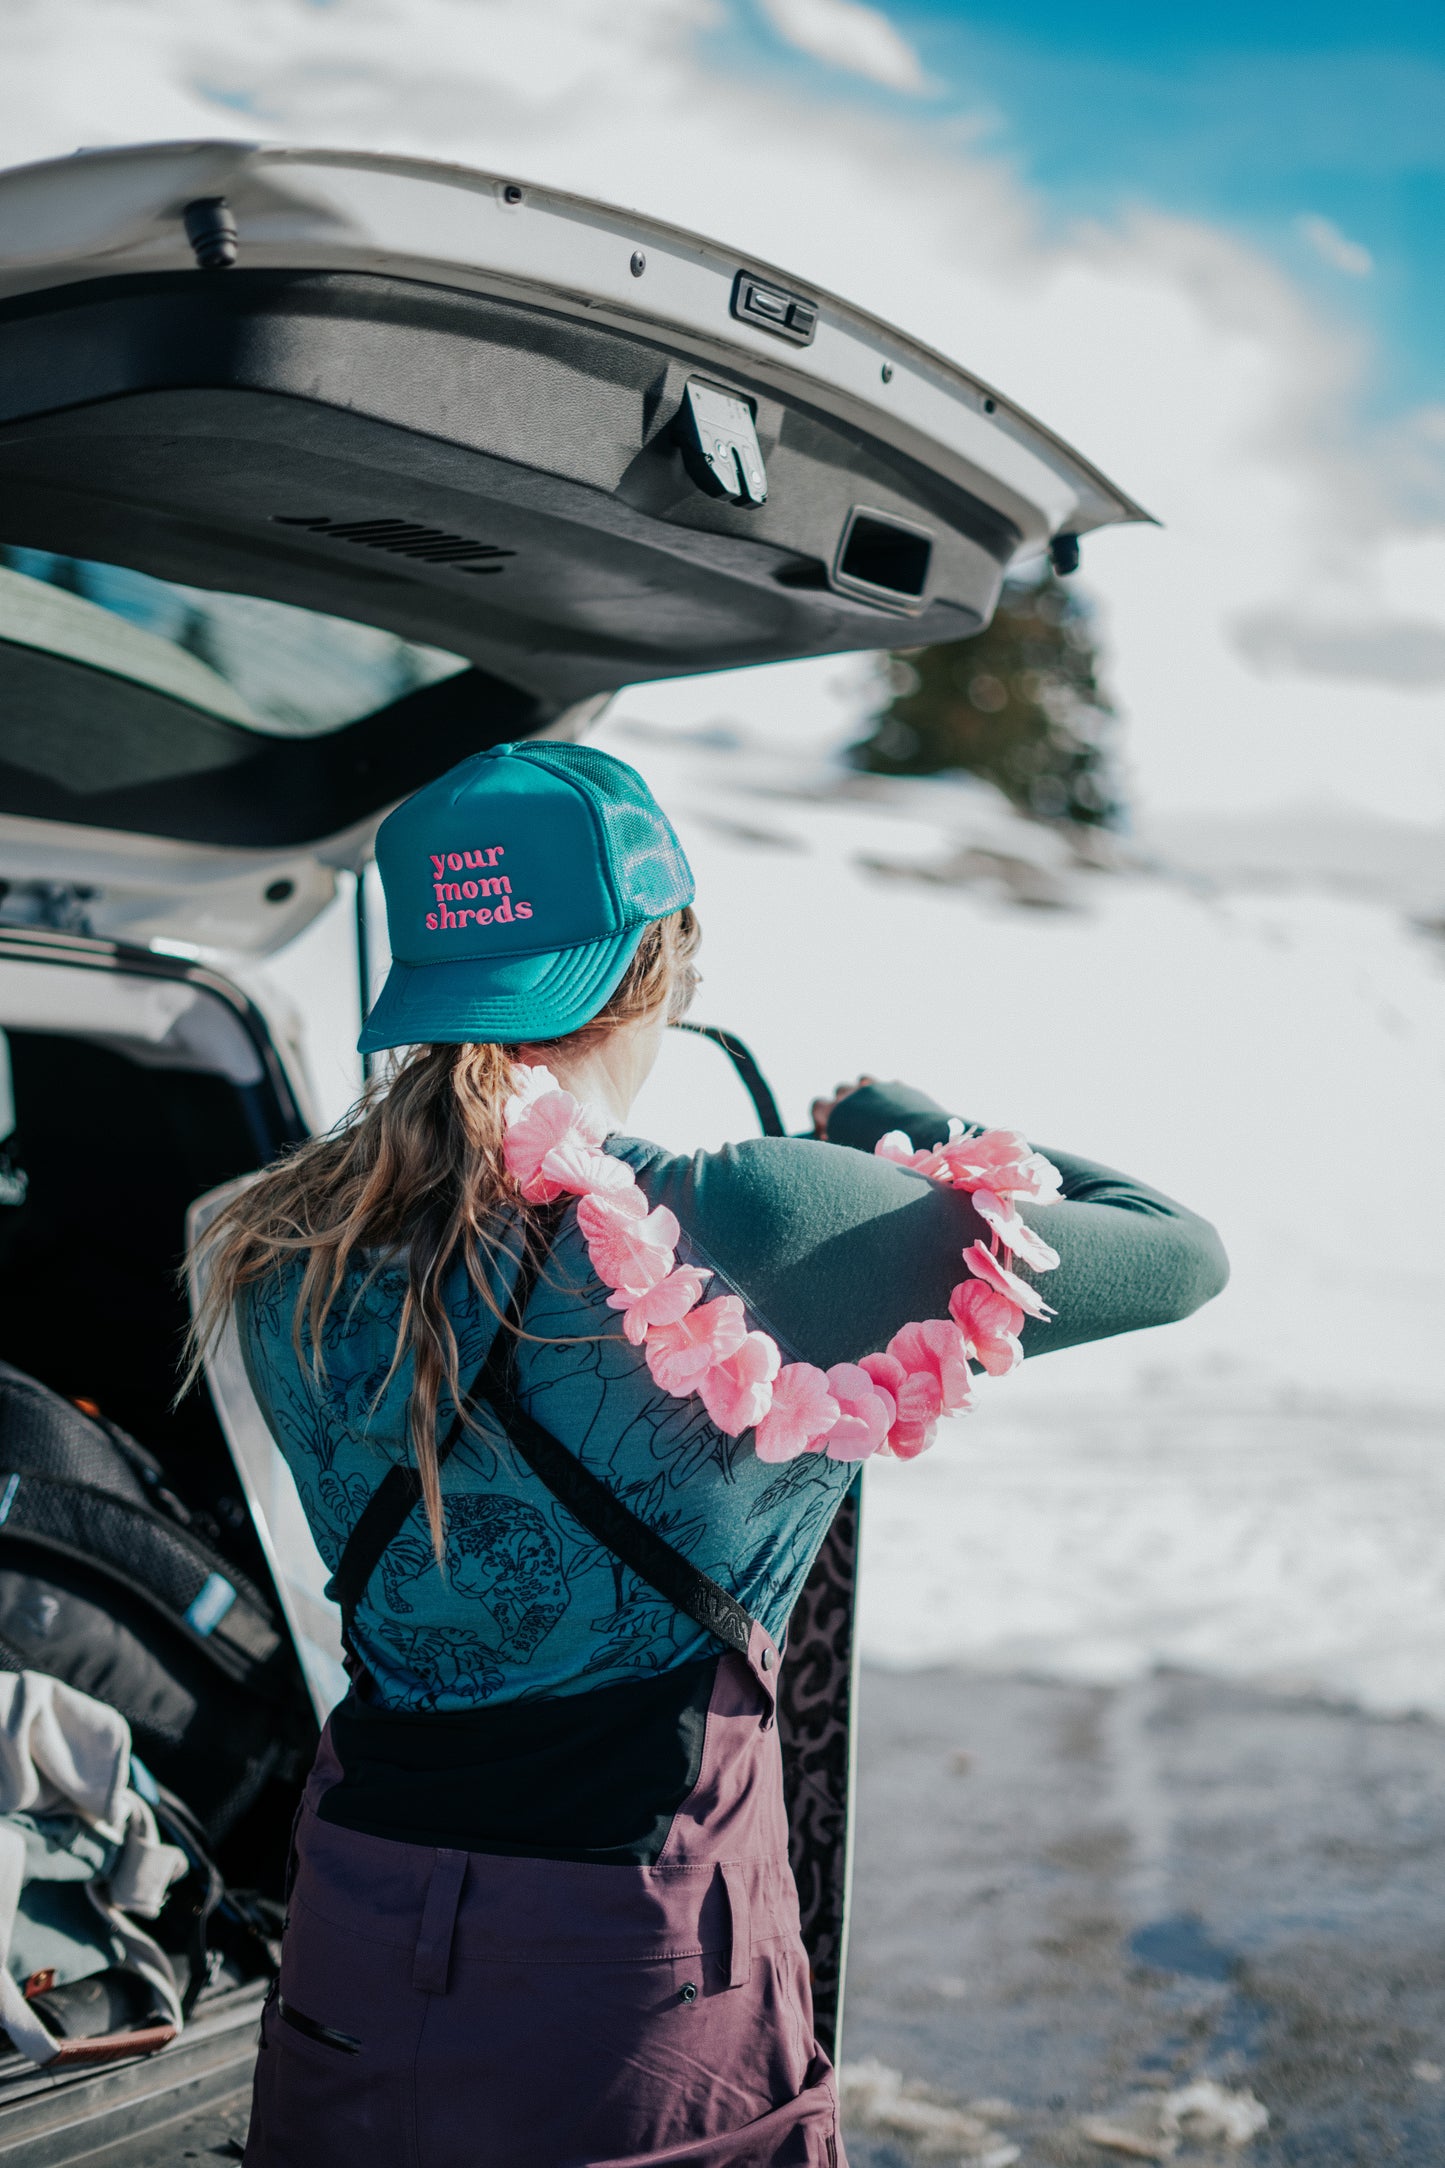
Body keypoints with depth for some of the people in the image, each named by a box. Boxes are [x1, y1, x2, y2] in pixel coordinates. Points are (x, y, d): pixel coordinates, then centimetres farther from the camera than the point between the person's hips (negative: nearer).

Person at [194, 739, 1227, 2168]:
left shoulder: (286, 1256, -3)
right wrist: (896, 1124, 9)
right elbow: (1178, 1253, -7)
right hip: (638, 1964, -4)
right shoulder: (755, 1228, -17)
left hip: (352, 1960, 4)